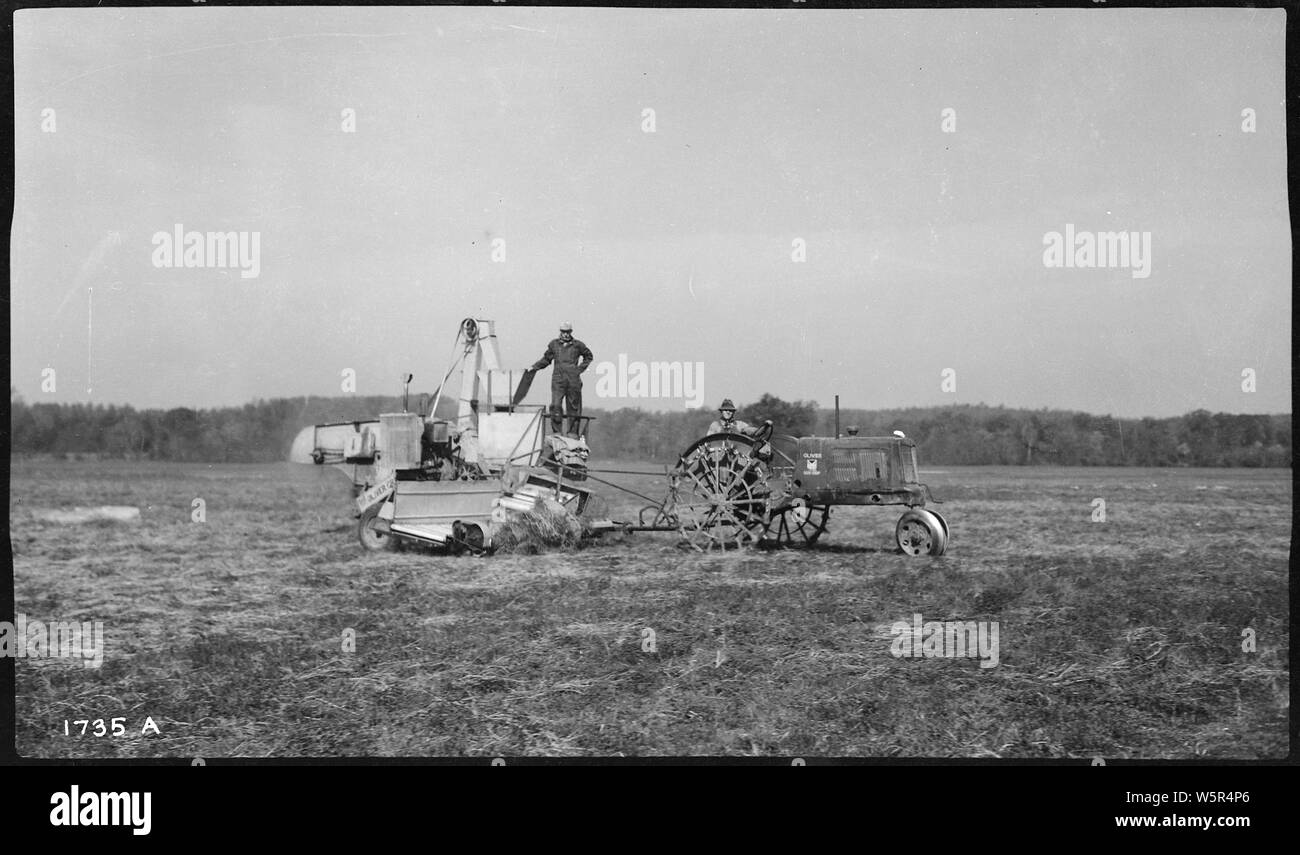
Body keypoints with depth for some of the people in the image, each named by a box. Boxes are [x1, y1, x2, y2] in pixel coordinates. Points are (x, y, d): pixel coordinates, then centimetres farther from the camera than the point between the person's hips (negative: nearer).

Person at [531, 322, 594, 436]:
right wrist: (534, 367, 9)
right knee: (556, 405, -12)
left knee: (573, 406, 4)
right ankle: (557, 431, -5)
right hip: (558, 380, 0)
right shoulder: (554, 344, 8)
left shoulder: (577, 345, 5)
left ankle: (573, 432, 12)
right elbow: (546, 359, 19)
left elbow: (588, 356, 20)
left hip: (573, 380, 0)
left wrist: (580, 368, 9)